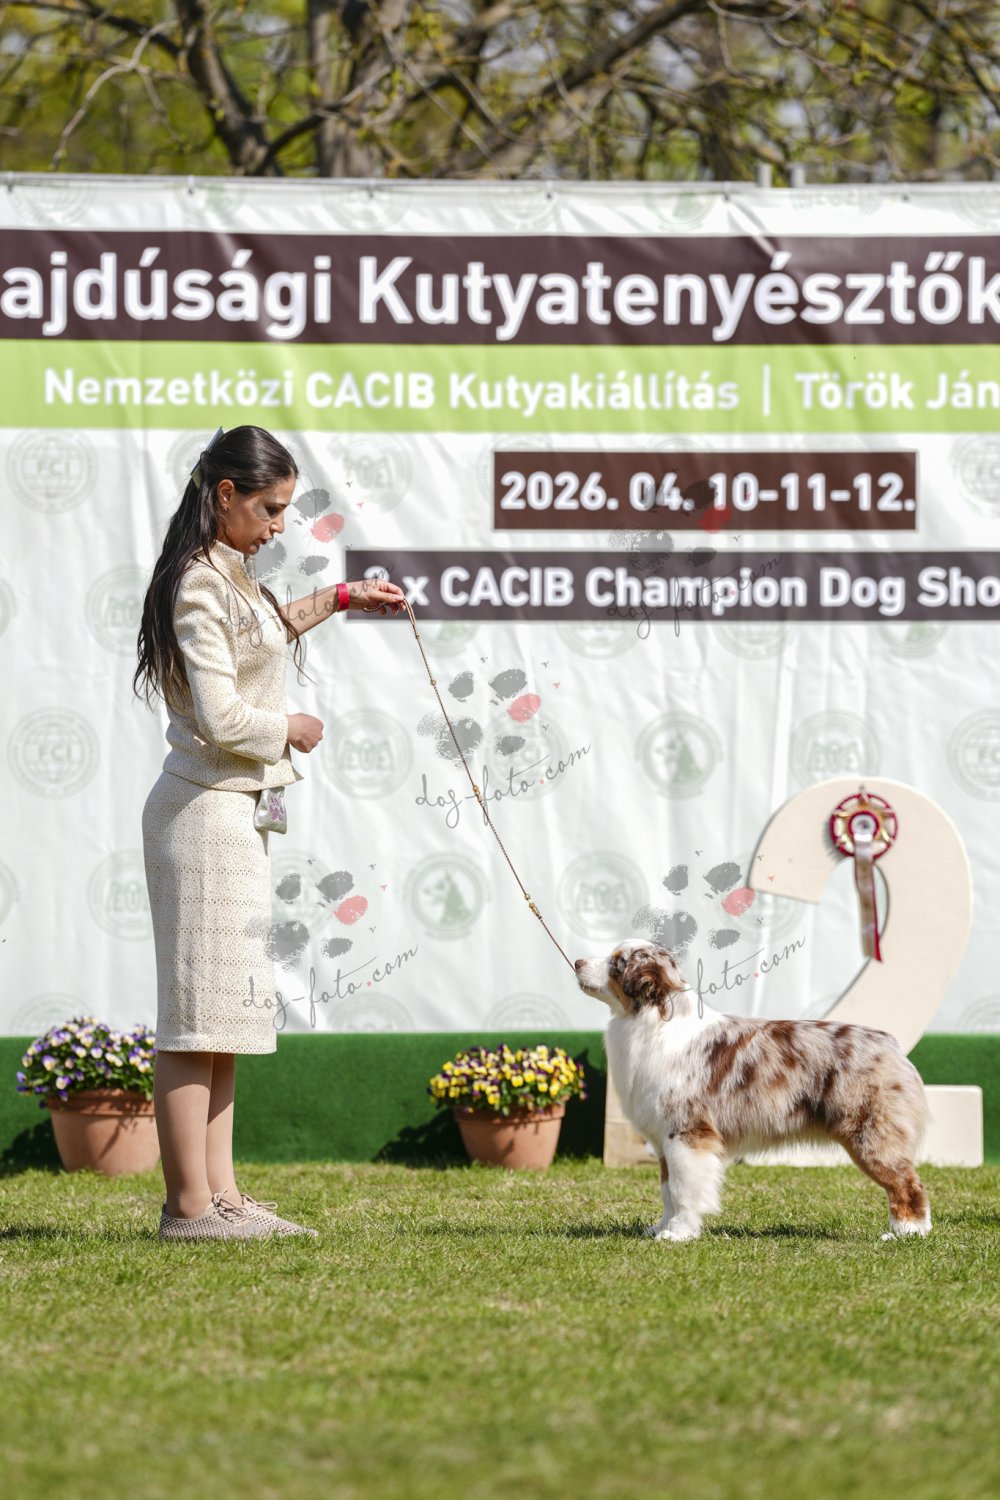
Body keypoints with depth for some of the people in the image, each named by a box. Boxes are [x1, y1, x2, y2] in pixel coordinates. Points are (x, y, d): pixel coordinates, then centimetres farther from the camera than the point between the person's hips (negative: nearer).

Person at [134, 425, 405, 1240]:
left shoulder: (229, 576, 14)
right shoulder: (200, 587, -16)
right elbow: (220, 719, -23)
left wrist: (339, 598, 33)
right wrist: (291, 729, -6)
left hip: (240, 813, 10)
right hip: (206, 811, -10)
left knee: (233, 1010, 10)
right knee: (199, 1010, -9)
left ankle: (220, 1192, 12)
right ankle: (189, 1203, -9)